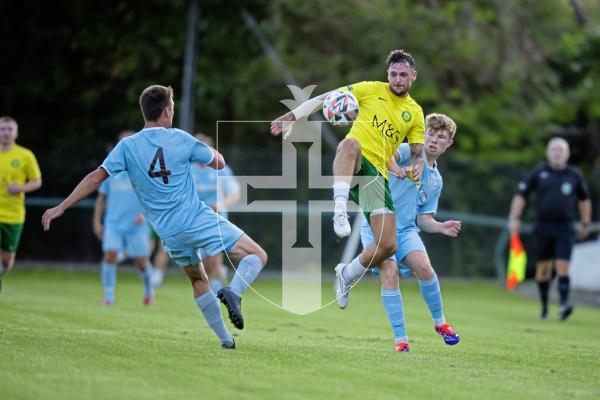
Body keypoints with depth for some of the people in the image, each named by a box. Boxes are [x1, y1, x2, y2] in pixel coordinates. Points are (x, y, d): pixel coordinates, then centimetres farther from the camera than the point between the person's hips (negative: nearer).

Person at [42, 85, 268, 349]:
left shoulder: (127, 147, -1)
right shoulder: (181, 139, -5)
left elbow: (96, 178, -5)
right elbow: (219, 163, 7)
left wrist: (62, 207, -1)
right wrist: (201, 148, 27)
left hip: (170, 234, 4)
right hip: (199, 220, -4)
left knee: (198, 281, 25)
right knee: (257, 256, 0)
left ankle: (225, 339, 22)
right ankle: (233, 292, -28)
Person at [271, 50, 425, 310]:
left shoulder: (415, 113, 15)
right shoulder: (370, 90, 6)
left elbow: (417, 152, 15)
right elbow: (326, 99, 3)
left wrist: (417, 164, -11)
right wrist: (292, 117, -9)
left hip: (377, 175, 3)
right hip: (353, 164, -3)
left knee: (388, 245, -9)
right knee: (350, 144, -43)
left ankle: (347, 275, 20)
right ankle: (340, 210, -49)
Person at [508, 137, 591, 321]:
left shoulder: (574, 175, 7)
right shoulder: (538, 173, 3)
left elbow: (584, 199, 20)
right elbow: (521, 195, 5)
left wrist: (585, 224, 19)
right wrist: (514, 218, -5)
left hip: (565, 228, -1)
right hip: (543, 227, 1)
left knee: (563, 266, -13)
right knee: (543, 267, 6)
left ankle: (563, 305, -21)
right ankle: (544, 306, 17)